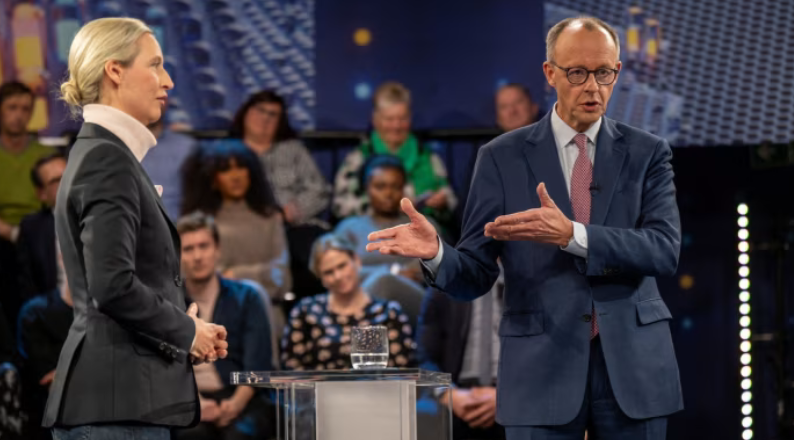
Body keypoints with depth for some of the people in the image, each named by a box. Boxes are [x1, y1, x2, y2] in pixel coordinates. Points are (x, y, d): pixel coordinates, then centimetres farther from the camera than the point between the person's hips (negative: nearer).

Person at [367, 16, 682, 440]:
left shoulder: (647, 152, 5)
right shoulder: (502, 158, 4)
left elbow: (665, 250, -10)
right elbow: (475, 276, 1)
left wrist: (570, 235, -23)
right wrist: (435, 253, -23)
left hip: (633, 367, 1)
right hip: (543, 369, -1)